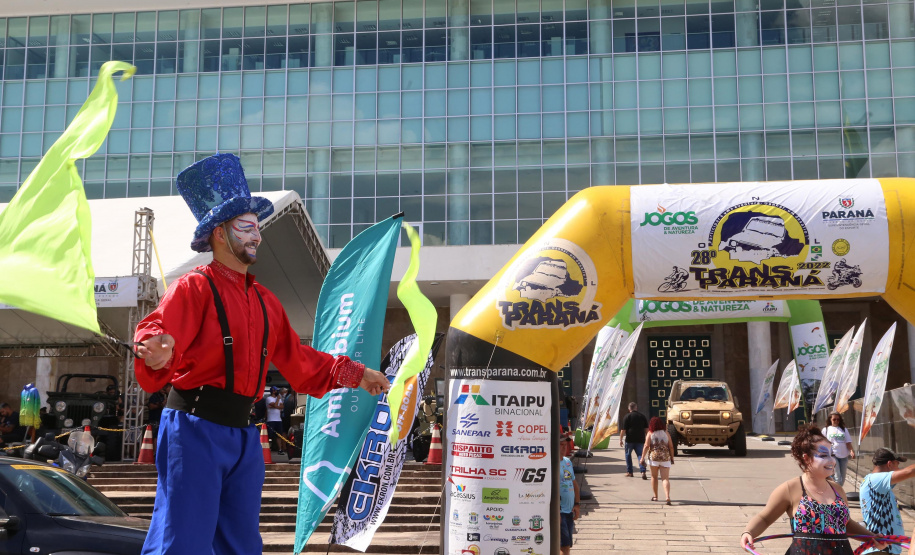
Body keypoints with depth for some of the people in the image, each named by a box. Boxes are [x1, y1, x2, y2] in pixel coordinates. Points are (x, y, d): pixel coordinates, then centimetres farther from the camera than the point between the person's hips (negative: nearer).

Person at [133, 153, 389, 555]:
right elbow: (160, 333, -23)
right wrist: (158, 351, -47)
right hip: (195, 428, -7)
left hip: (244, 434, 8)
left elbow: (295, 357, 25)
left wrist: (354, 374, 25)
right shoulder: (193, 288, -6)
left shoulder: (264, 301, 17)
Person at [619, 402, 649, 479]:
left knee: (628, 454, 16)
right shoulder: (642, 416, 6)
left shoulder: (627, 417, -5)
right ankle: (643, 471, -17)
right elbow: (647, 429, 11)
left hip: (630, 439, -2)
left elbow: (623, 430, -8)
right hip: (640, 440, 2)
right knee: (640, 455, 2)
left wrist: (620, 439, -1)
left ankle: (629, 472, 19)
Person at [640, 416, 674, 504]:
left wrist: (642, 458, -4)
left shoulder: (650, 433, -2)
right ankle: (668, 496, -22)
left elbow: (646, 446, -7)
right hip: (665, 458, 1)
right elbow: (671, 446, 4)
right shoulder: (666, 433, 4)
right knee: (665, 478, -4)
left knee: (654, 477, 17)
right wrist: (672, 458, 14)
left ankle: (655, 496, 24)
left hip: (653, 457, -1)